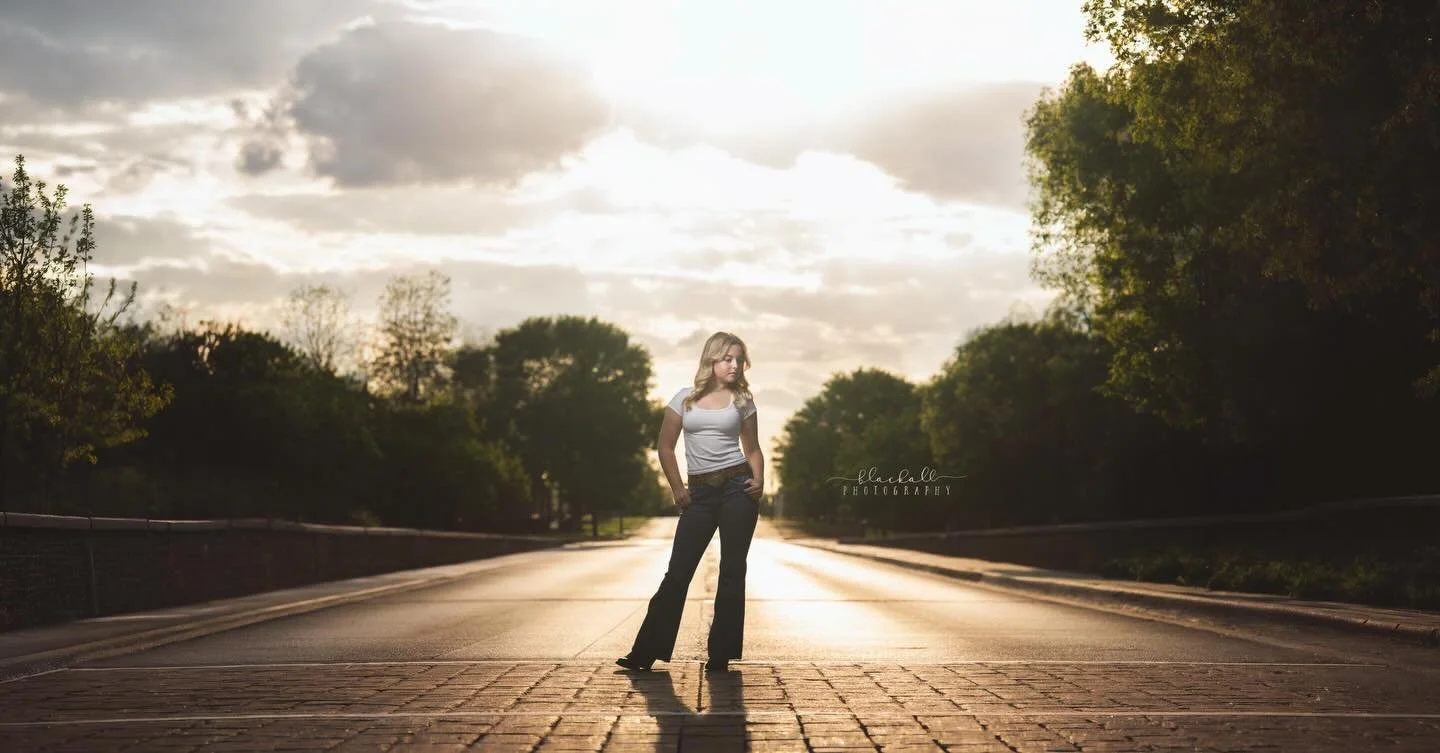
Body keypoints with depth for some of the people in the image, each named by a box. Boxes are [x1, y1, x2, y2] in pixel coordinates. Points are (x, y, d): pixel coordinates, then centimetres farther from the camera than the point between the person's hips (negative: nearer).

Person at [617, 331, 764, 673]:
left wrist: (759, 480, -6)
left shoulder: (742, 400, 6)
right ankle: (645, 652, 4)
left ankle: (720, 655, 7)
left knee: (732, 571, 1)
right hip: (700, 492, 0)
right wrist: (677, 488, 0)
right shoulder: (685, 398, 6)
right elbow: (666, 446, 8)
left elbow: (752, 449, 11)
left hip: (737, 486, 0)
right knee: (678, 571, 0)